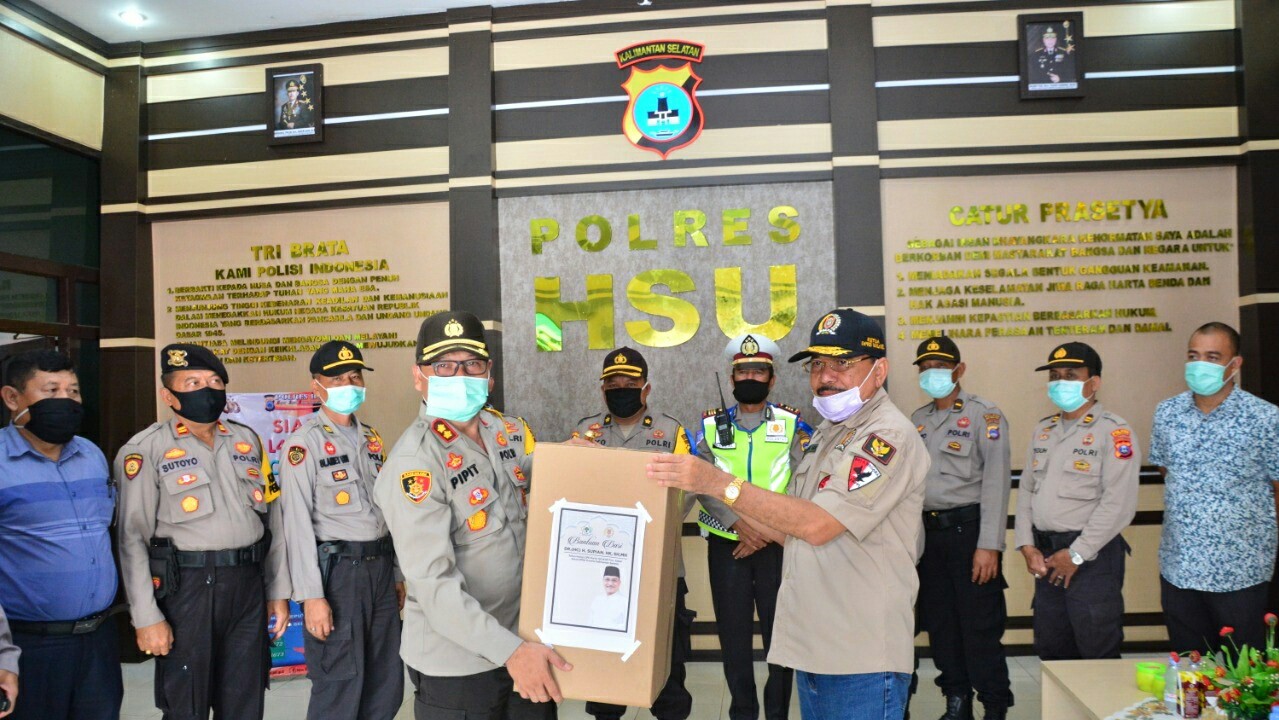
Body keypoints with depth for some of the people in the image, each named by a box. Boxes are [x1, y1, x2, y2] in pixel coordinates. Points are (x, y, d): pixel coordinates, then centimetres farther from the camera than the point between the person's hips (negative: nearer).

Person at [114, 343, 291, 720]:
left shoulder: (247, 440, 10)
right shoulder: (145, 451, -5)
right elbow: (132, 538, -7)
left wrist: (278, 591, 10)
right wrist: (147, 617, -11)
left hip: (249, 585, 5)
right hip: (187, 587, -4)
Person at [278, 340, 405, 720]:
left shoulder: (371, 439, 12)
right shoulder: (304, 442, -8)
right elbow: (297, 522, -13)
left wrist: (397, 573, 14)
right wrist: (311, 595, -17)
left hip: (380, 566, 6)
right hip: (337, 570, -6)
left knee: (387, 686, 12)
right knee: (339, 689, 1)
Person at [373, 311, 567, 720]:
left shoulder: (512, 434, 2)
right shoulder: (414, 463, -18)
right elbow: (433, 582, -24)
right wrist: (510, 651, -28)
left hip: (527, 644, 6)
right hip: (457, 664, -6)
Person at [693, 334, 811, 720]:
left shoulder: (793, 425, 1)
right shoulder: (710, 426, 4)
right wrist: (739, 523, -18)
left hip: (778, 544, -1)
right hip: (726, 545, 1)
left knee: (780, 631, 5)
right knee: (733, 633, 9)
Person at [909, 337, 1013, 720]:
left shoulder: (984, 415, -5)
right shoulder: (917, 420, 13)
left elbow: (996, 483, -11)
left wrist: (988, 545, -17)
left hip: (968, 527, -6)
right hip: (929, 530, 6)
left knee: (979, 626, -3)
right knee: (939, 623, 12)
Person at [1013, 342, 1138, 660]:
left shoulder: (1113, 431, -8)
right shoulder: (1043, 430, 14)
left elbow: (1119, 503, -16)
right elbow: (1026, 489, 14)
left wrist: (1076, 554, -14)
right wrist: (1027, 545, 3)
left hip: (1092, 556, -6)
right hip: (1045, 557, 7)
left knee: (1097, 653, 0)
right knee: (1051, 653, 15)